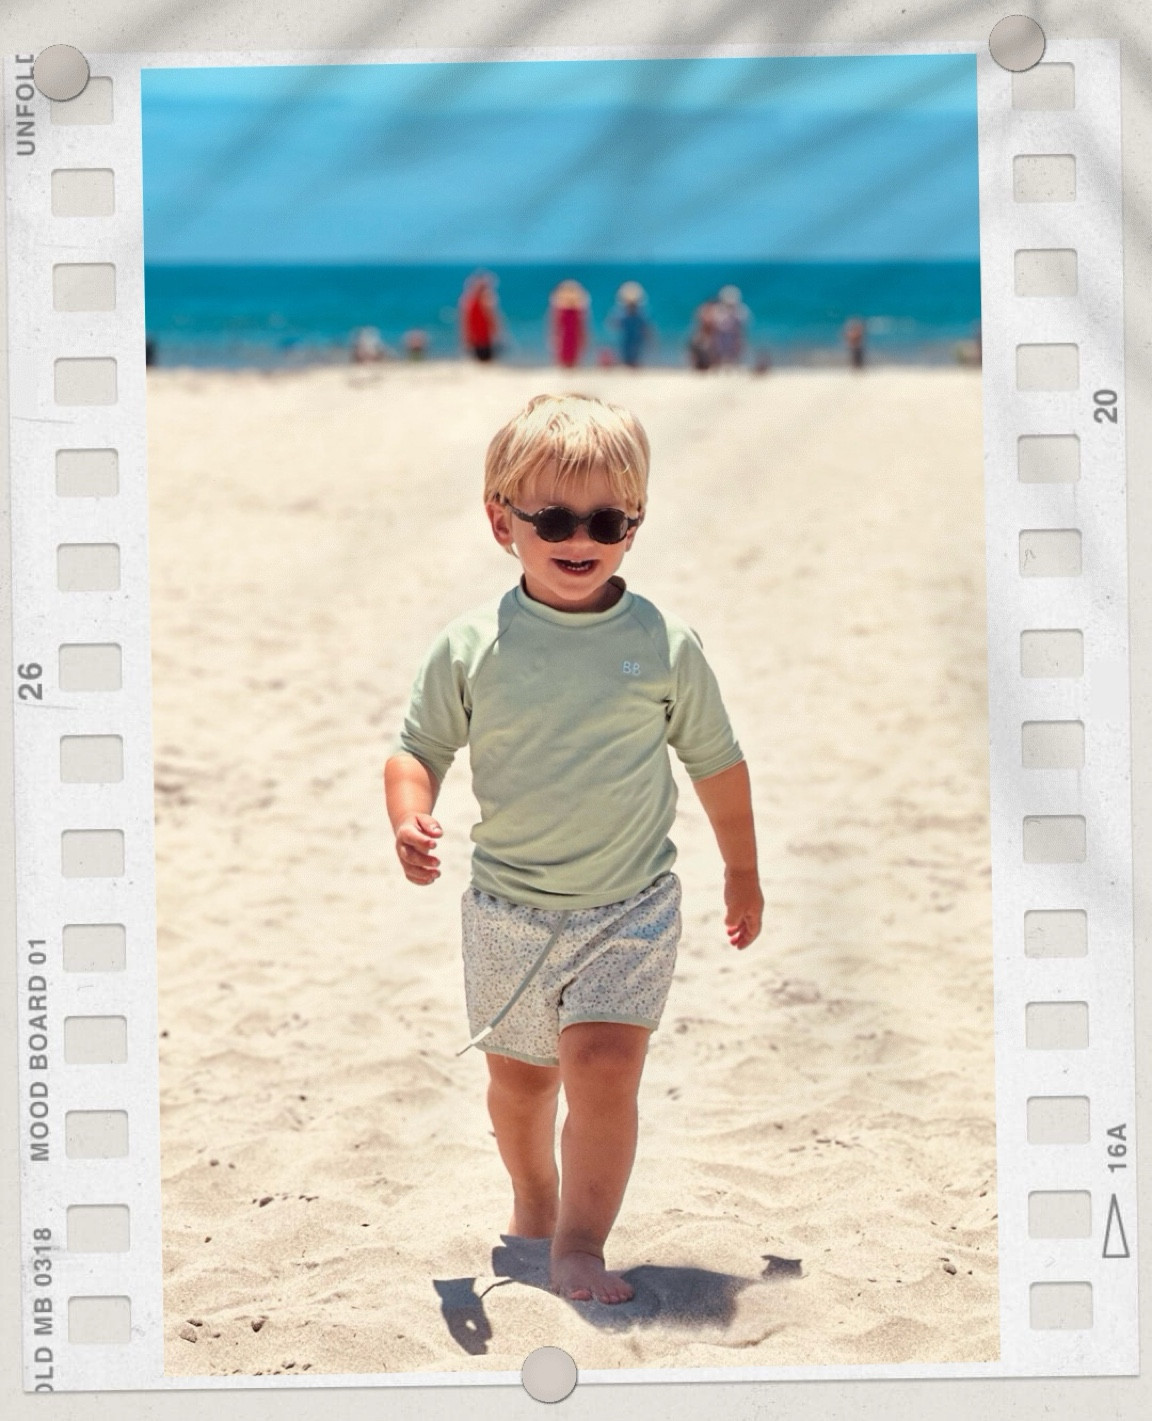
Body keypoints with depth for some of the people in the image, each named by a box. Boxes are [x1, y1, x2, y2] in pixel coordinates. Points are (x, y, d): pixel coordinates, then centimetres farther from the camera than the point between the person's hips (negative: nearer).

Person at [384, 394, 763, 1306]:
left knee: (604, 1066, -17)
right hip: (508, 911, 2)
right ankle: (534, 1203, 43)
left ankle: (582, 1246, -7)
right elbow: (420, 748, 1)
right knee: (519, 1077, 17)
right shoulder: (470, 649, -8)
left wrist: (743, 871, 14)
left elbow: (716, 760, 6)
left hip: (630, 906, -2)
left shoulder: (664, 645, -7)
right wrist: (410, 821, -20)